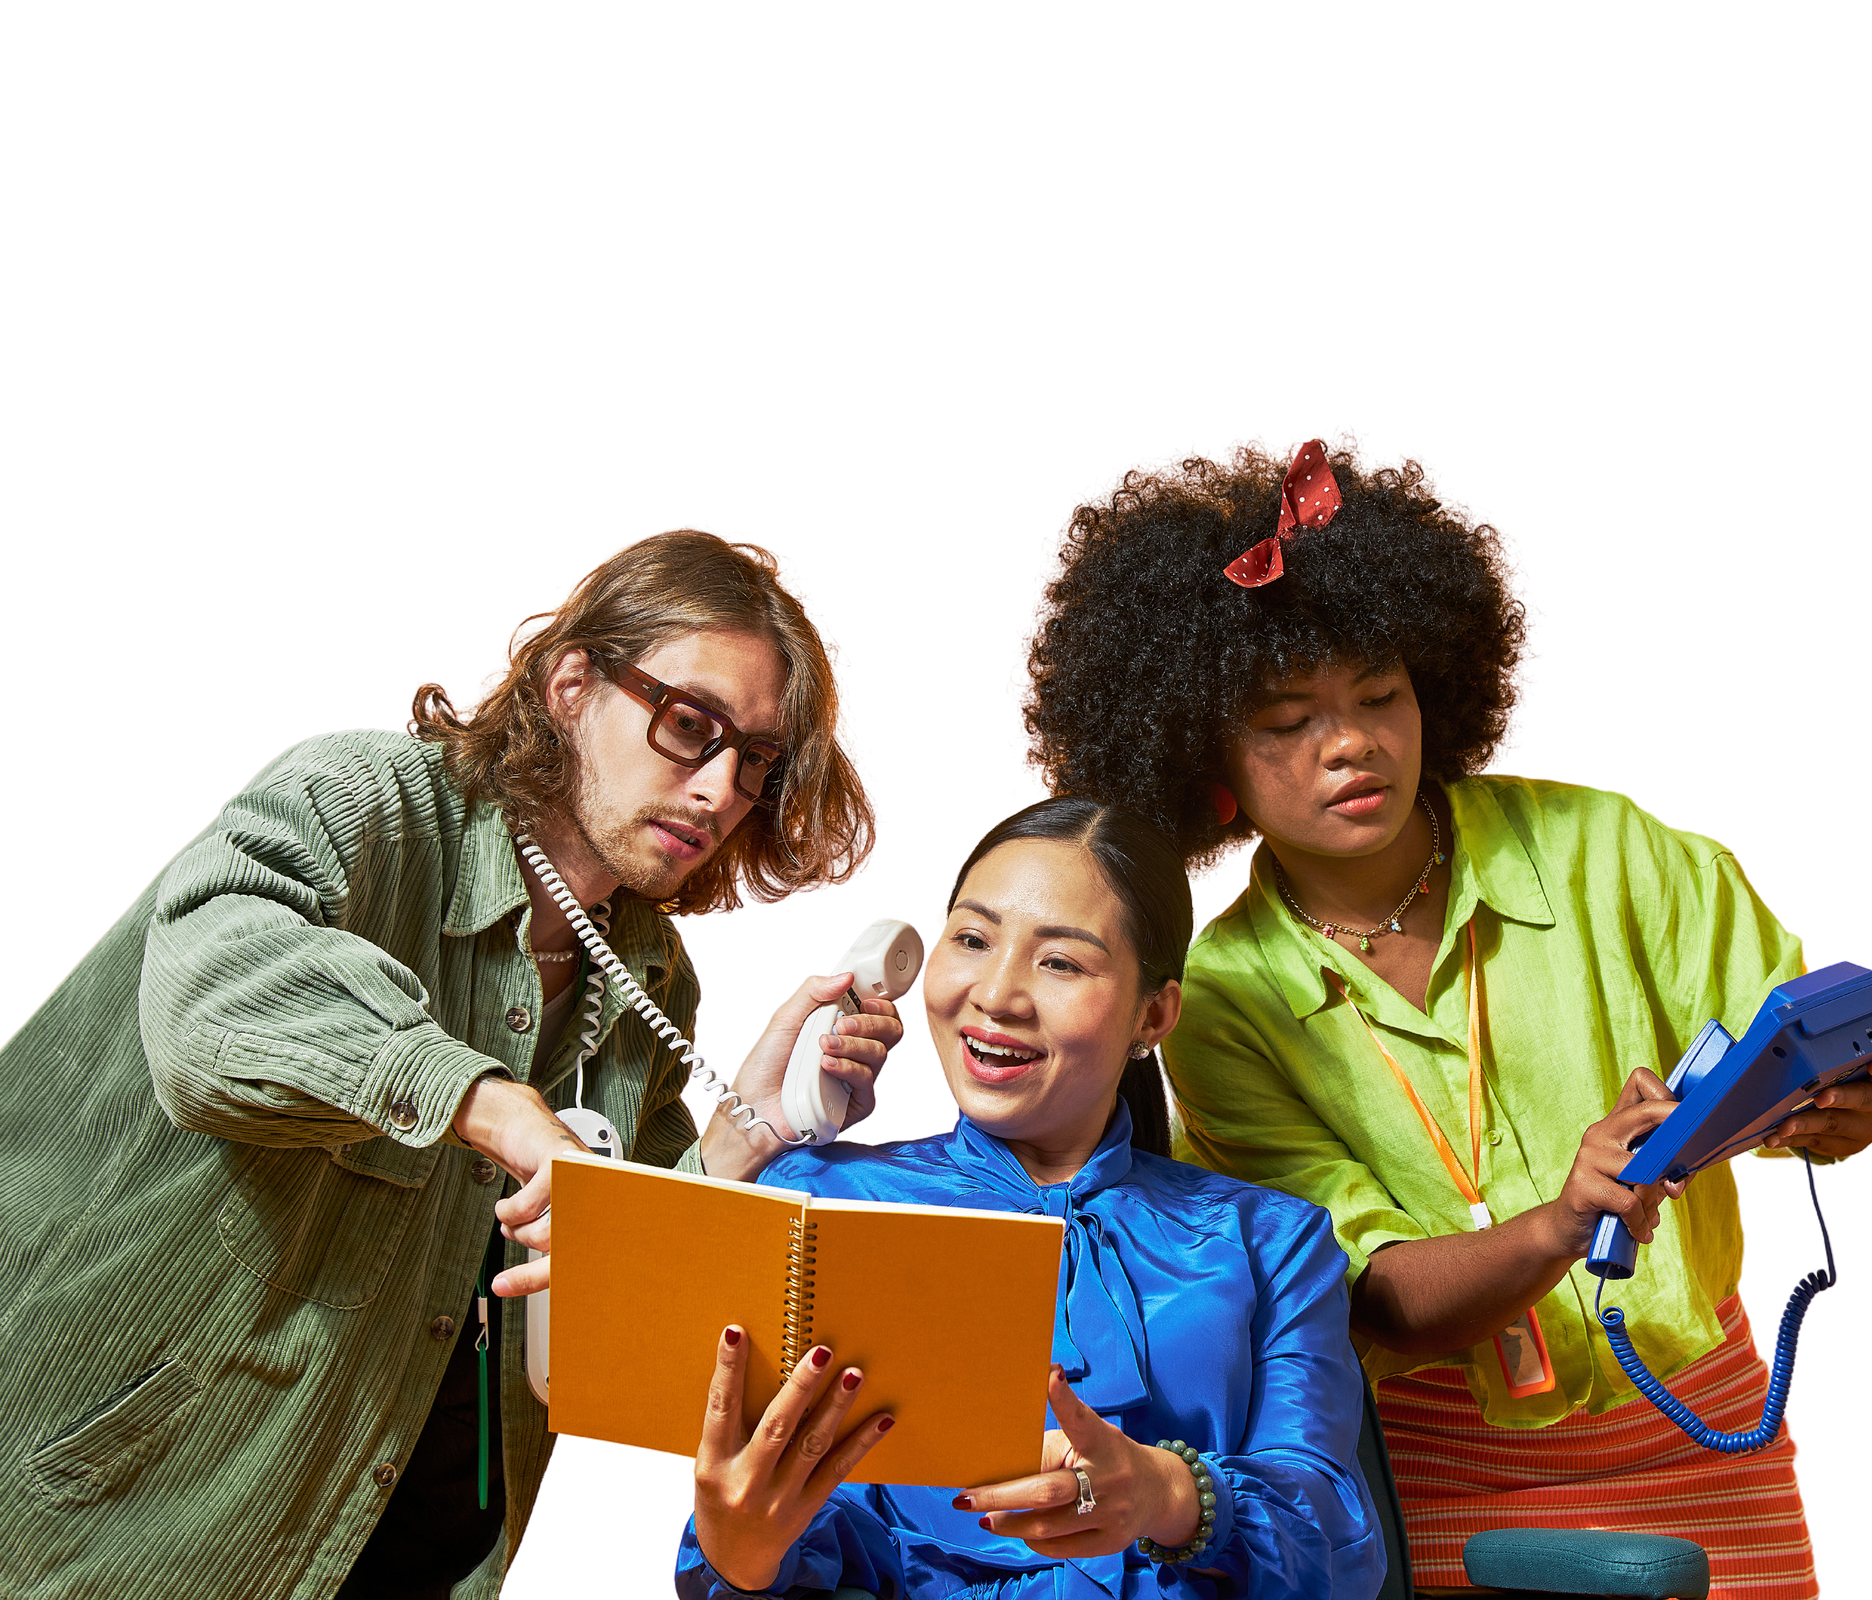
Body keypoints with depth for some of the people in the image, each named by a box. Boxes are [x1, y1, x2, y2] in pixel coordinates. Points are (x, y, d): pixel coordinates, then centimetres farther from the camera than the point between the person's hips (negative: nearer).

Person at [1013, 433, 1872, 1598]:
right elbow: (1377, 1303, -14)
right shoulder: (1220, 998, -6)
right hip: (1434, 1465, 0)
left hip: (1695, 1442, 1)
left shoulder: (1601, 851, -6)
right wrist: (1561, 1226, -33)